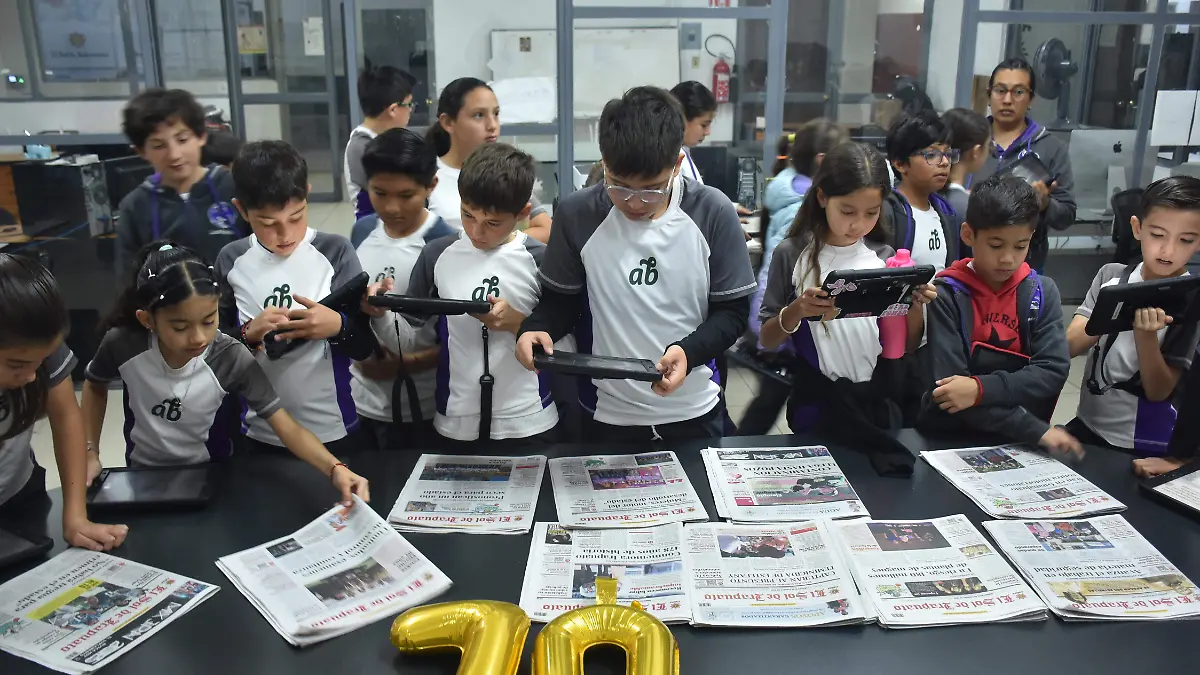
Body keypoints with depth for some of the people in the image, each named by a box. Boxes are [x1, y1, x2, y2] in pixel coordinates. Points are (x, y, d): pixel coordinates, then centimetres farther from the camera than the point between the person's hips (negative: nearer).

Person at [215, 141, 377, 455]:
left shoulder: (335, 251, -8)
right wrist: (248, 335, -16)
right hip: (261, 434, 2)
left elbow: (365, 346, -7)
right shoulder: (231, 261, -2)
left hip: (333, 430, -2)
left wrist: (338, 326, -26)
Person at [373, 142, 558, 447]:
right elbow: (407, 341, 3)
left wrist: (520, 324, -18)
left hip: (529, 425, -2)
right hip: (455, 425, 2)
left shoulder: (541, 260, -8)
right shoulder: (438, 255, -1)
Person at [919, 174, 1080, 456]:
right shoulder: (946, 295, -8)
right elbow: (948, 384, -15)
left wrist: (981, 389, -22)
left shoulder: (1042, 292, 2)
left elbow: (1053, 372, -6)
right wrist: (1036, 430, -20)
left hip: (1020, 442, 2)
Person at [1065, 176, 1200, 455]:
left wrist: (1145, 333, -29)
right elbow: (1071, 345, -10)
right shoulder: (1111, 275, -2)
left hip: (1141, 446, -4)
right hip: (1086, 427, 4)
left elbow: (1159, 392, -13)